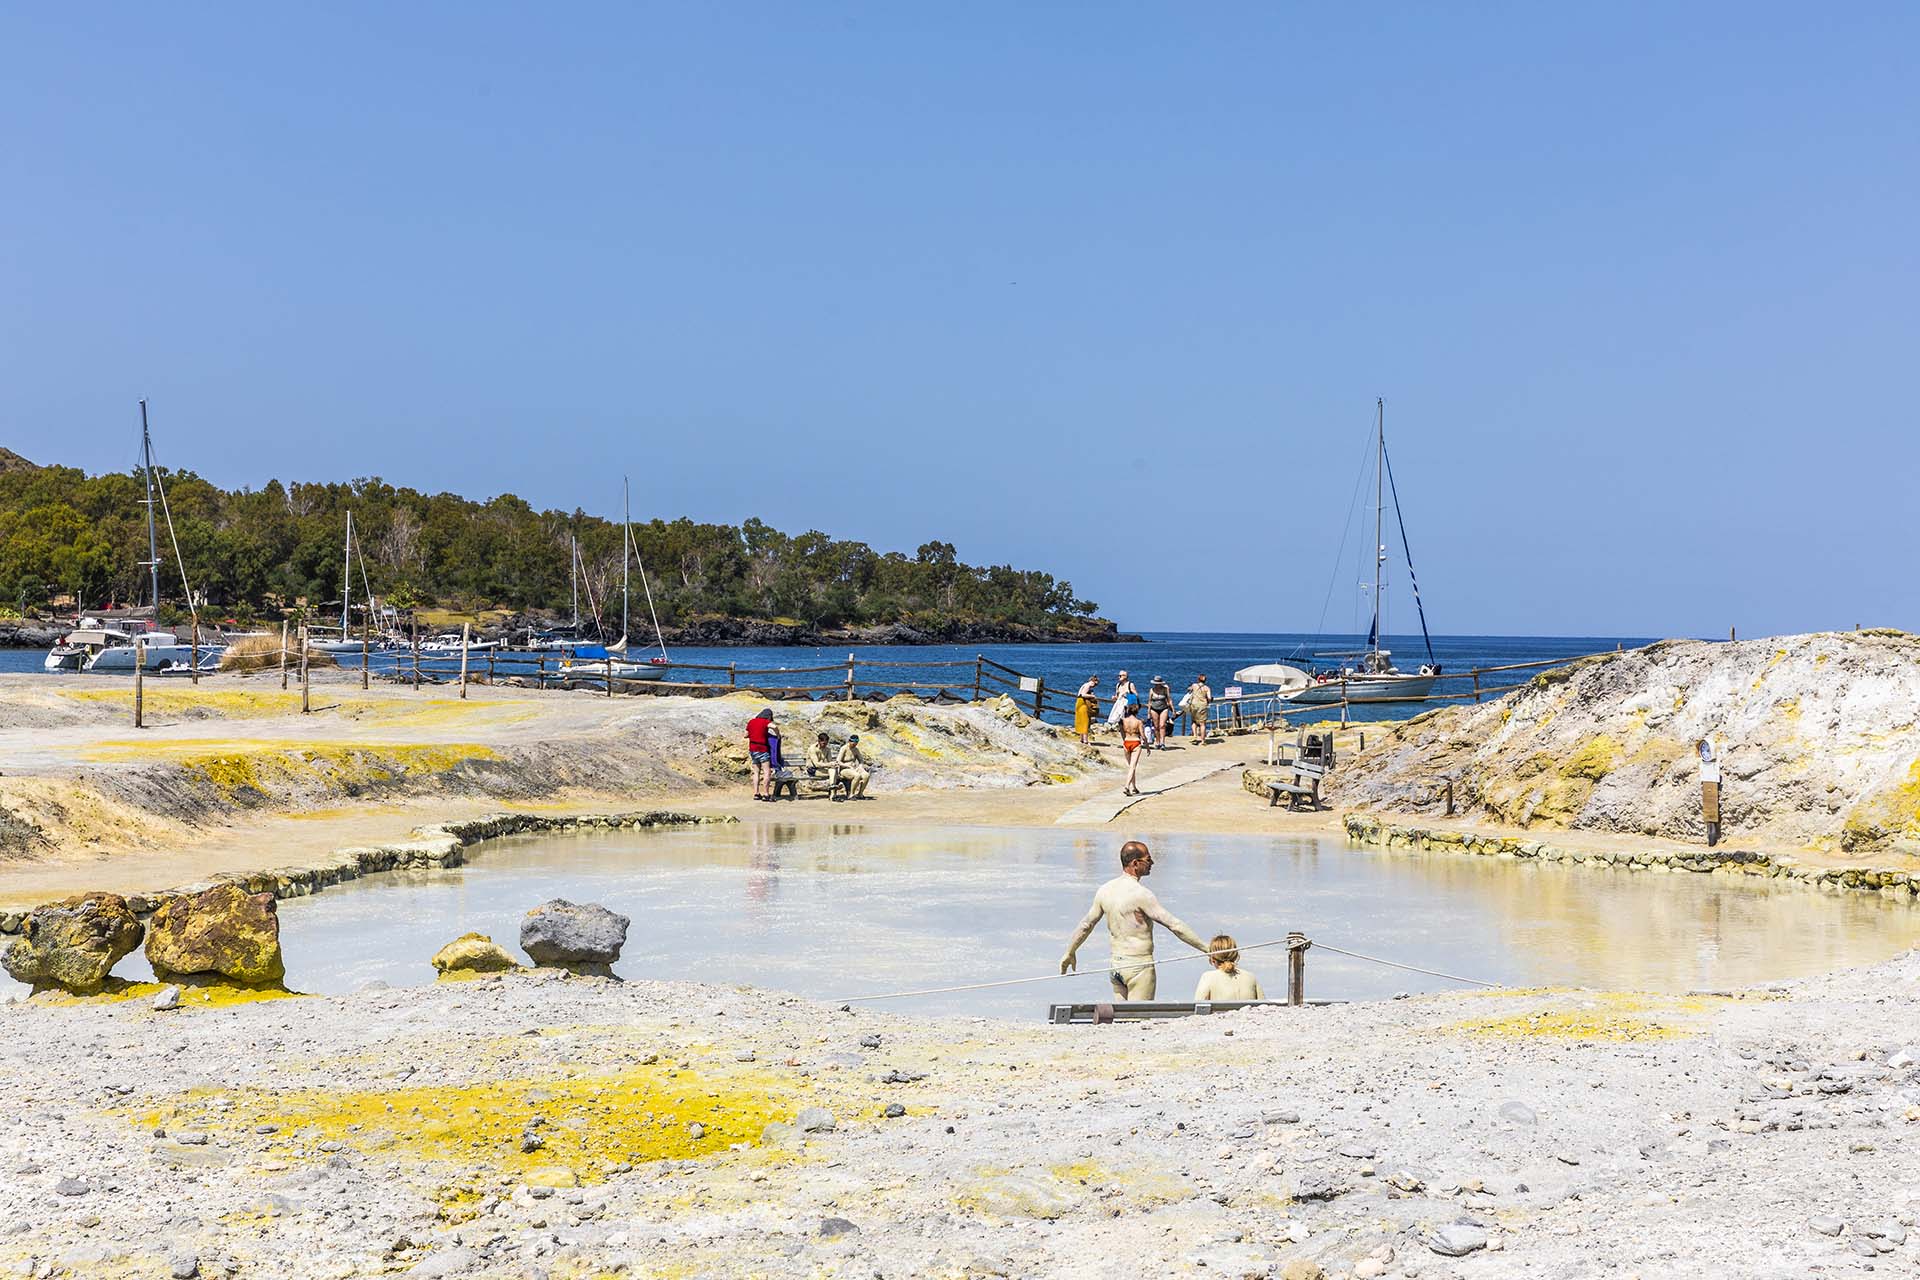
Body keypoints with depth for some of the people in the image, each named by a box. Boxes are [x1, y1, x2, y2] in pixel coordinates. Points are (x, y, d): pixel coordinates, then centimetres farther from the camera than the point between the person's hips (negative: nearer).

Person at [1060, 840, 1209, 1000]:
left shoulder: (1105, 890, 4)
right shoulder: (1141, 894, -17)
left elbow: (1087, 924, 15)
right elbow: (1174, 925, -17)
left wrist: (1069, 952, 29)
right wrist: (1206, 948, -13)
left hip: (1116, 964, 7)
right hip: (1140, 966, -7)